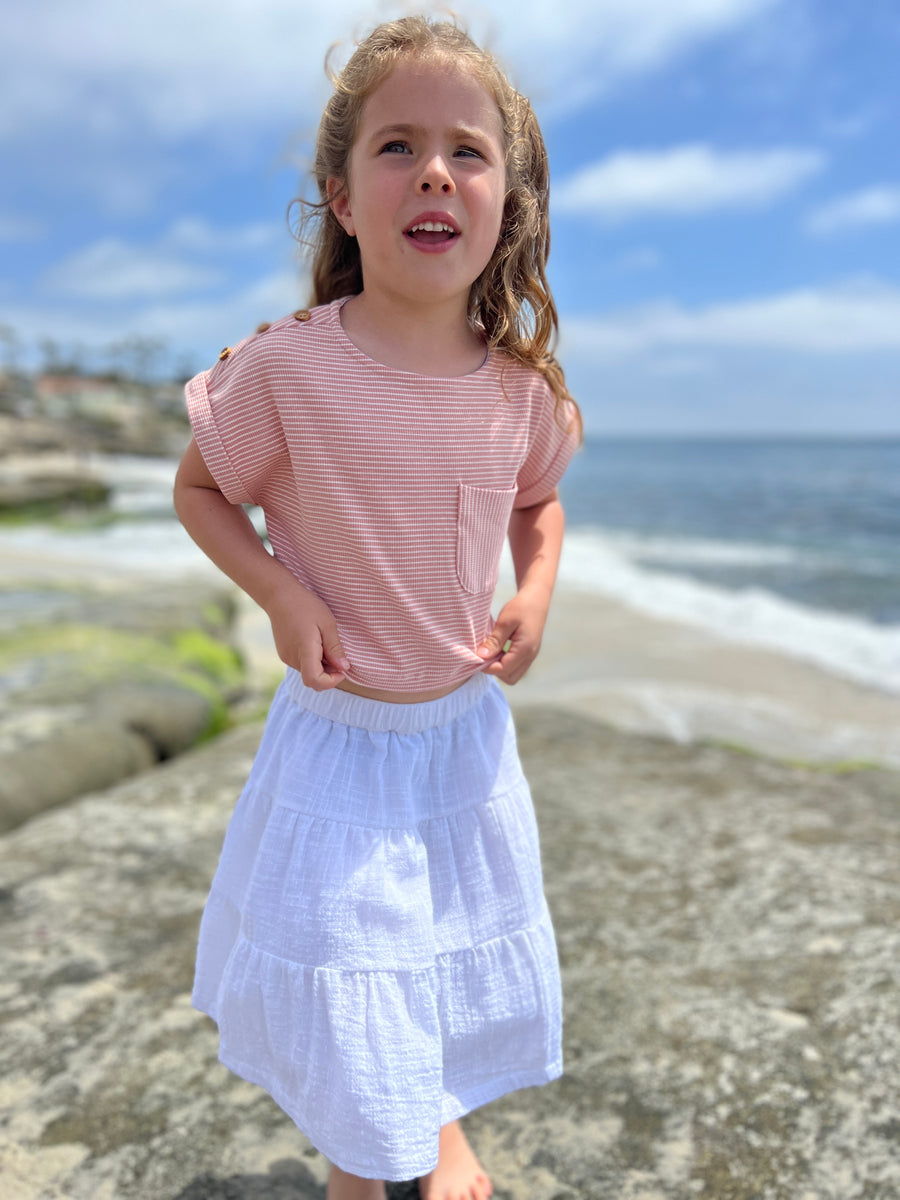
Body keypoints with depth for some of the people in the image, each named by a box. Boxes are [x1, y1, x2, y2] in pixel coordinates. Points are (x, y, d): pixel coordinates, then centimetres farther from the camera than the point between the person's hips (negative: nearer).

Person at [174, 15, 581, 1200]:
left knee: (465, 944, 20)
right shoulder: (285, 367, -21)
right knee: (337, 949, 10)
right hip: (338, 733, -3)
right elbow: (200, 490, -6)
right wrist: (280, 595, -19)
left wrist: (535, 595, -8)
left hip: (466, 725, 4)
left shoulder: (522, 387, -10)